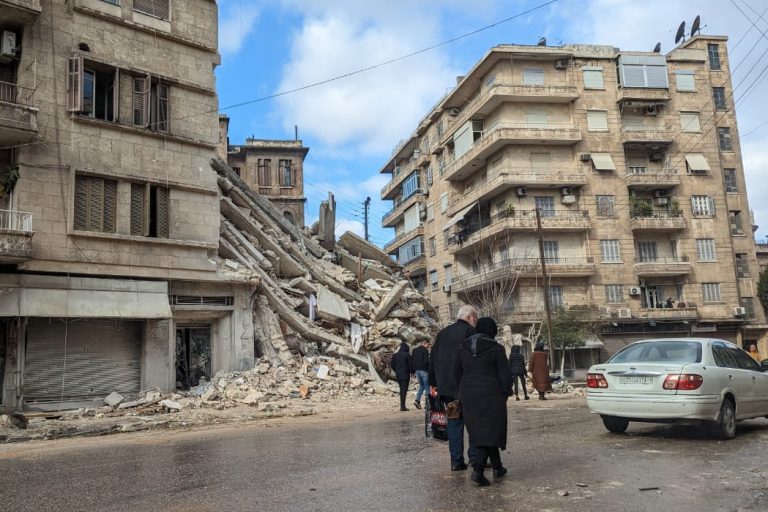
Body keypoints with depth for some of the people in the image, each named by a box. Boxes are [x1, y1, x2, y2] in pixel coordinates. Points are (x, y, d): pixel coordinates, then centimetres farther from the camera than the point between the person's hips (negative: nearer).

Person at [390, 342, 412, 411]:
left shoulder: (395, 355, 7)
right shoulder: (407, 355, -9)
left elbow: (392, 365, 10)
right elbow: (411, 364, -10)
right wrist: (412, 372, 5)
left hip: (398, 375, 6)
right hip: (405, 375, -5)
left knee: (401, 390, 16)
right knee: (404, 390, -5)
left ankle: (402, 405, 18)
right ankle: (402, 406, -9)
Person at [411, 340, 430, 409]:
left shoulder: (414, 350, 12)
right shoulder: (425, 350, -10)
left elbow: (411, 360, 11)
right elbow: (426, 361, -18)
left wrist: (414, 370, 14)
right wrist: (429, 369, -5)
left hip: (417, 370, 6)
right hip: (424, 370, -6)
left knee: (421, 385, 18)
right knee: (427, 386, 3)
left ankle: (417, 400, 1)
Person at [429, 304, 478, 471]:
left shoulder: (442, 333, 15)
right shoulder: (471, 332, -4)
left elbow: (432, 359, 16)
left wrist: (433, 383, 20)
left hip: (445, 386, 6)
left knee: (454, 421, 9)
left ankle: (456, 460, 8)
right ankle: (474, 456, 2)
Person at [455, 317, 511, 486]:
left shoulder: (464, 348, 5)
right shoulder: (496, 349, -8)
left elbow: (458, 374, 8)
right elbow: (505, 376, -10)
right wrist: (505, 395, 4)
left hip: (469, 396, 5)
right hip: (491, 395, -5)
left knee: (480, 431, 16)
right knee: (489, 433, 1)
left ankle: (497, 467, 27)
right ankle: (477, 470, -13)